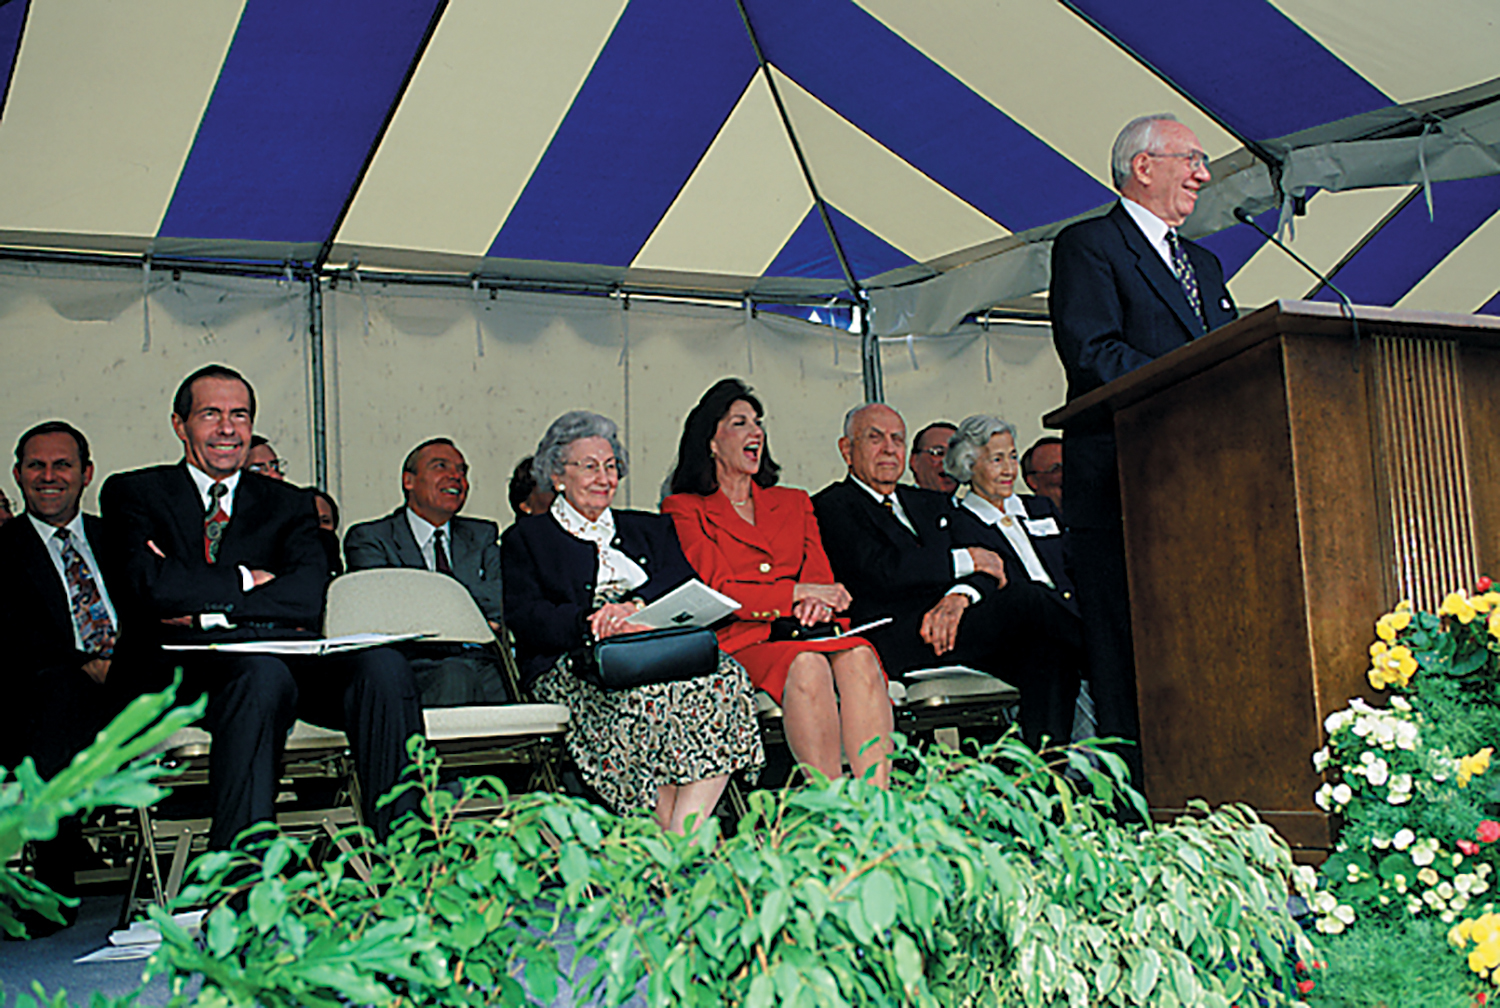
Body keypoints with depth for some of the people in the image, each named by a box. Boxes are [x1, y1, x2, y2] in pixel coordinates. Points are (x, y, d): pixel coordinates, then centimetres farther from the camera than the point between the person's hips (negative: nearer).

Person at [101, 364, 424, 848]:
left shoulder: (287, 504, 22)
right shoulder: (134, 493, 16)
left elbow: (307, 601, 2)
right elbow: (154, 587, -5)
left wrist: (205, 607, -6)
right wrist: (246, 581, 1)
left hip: (286, 659, 3)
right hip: (180, 672, -3)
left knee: (383, 664, -27)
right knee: (262, 673, -38)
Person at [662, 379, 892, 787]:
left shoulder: (794, 503, 27)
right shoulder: (684, 509, 11)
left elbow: (821, 575, 13)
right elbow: (714, 592, -2)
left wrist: (817, 602, -13)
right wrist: (796, 592, -12)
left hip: (804, 631, 4)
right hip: (738, 639, -4)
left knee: (859, 657, -31)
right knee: (806, 665, -37)